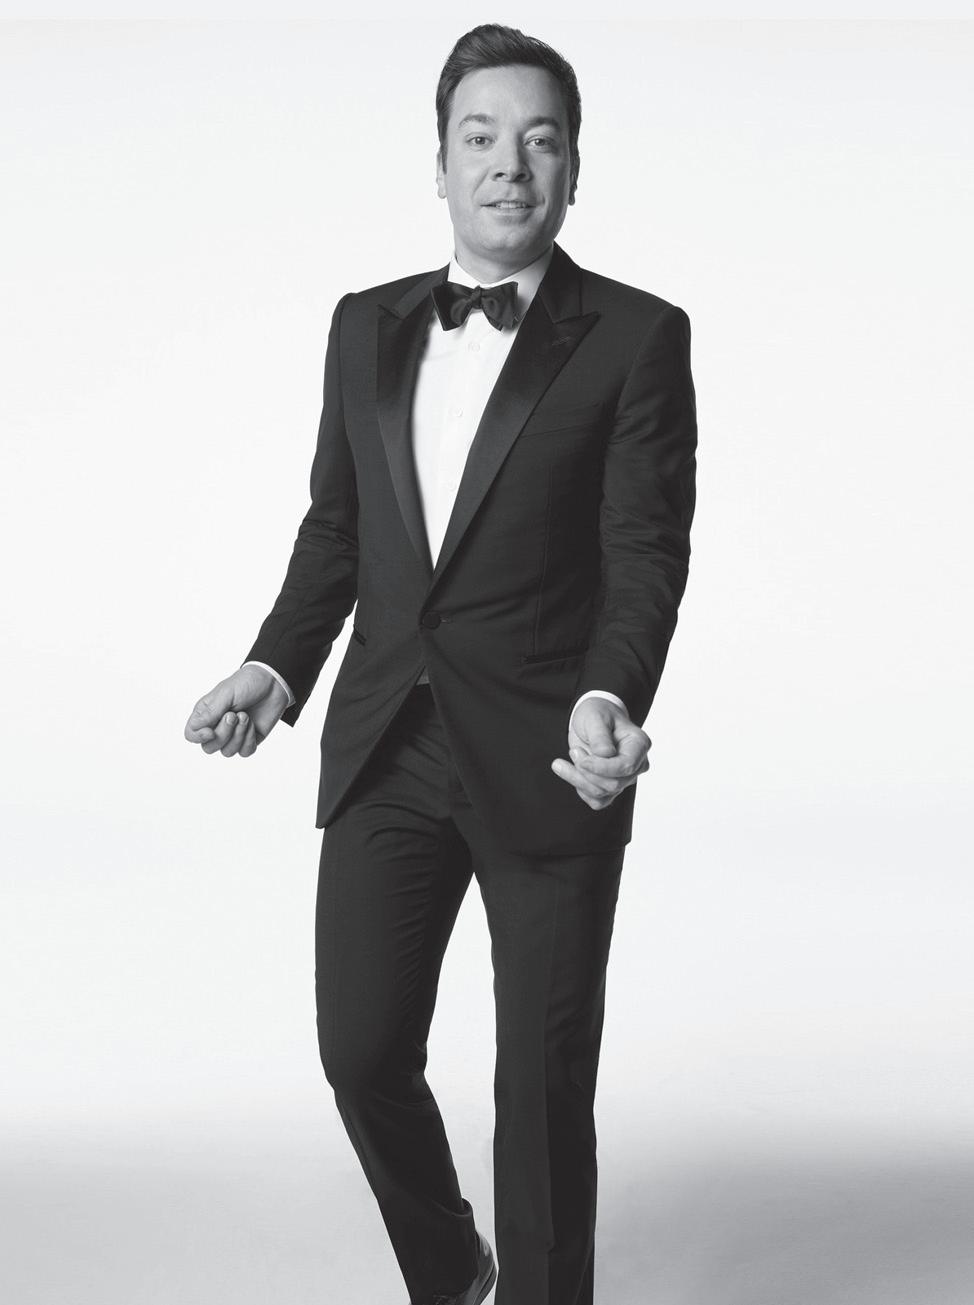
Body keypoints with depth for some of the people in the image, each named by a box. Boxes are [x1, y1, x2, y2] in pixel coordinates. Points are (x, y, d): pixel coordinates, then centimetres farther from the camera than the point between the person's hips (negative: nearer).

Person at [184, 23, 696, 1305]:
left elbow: (648, 552, -10)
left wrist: (606, 700, -27)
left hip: (543, 762, -4)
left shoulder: (637, 337, -3)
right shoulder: (367, 328, 10)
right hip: (385, 753, 4)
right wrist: (276, 667, -1)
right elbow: (336, 527, 15)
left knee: (543, 1085, 4)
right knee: (361, 1052, 9)